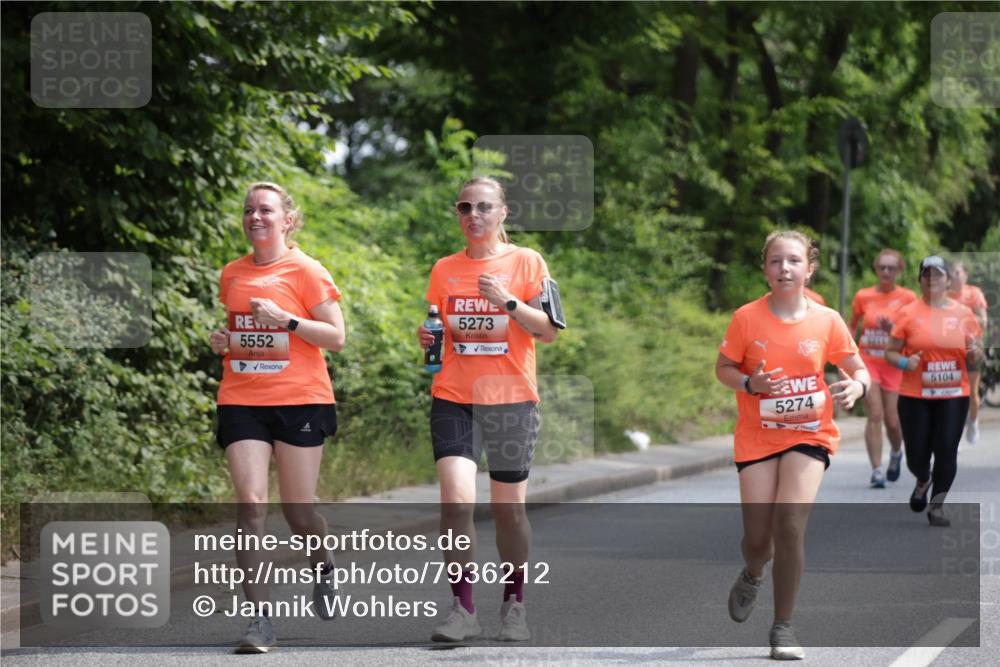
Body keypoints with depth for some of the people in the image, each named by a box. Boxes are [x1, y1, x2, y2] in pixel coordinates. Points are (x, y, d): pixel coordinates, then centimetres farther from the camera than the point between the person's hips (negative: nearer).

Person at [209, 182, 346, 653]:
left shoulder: (305, 271, -4)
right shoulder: (232, 274, 11)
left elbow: (336, 337, -6)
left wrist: (285, 319, -18)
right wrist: (222, 341, 4)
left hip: (300, 401, -3)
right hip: (242, 401, 3)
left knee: (298, 509, 4)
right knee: (250, 503, -11)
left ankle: (323, 568, 38)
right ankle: (260, 618, -11)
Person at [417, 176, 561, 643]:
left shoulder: (526, 262, 2)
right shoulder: (444, 270, 10)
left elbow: (549, 331, -3)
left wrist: (509, 302, -17)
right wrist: (425, 338, -1)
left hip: (511, 400, -1)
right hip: (454, 399, 2)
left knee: (509, 509, 6)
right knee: (456, 500, -15)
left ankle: (513, 604, 25)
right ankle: (462, 610, -9)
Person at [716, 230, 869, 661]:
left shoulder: (827, 321, -5)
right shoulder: (747, 318, -7)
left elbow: (858, 370, 3)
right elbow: (723, 368, 3)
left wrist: (855, 387, -20)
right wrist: (750, 383, -18)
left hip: (809, 435, -1)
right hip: (757, 436, 1)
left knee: (791, 521, -19)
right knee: (757, 537, 0)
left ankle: (783, 626, -5)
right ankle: (753, 574, 41)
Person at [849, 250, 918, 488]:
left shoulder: (907, 298, -2)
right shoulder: (863, 296, 3)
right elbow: (852, 325, 16)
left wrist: (893, 328, -19)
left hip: (894, 363, 0)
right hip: (868, 361, 0)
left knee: (892, 421, 1)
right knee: (875, 415, -13)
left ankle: (896, 453, 34)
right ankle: (877, 470, -11)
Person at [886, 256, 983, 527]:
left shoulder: (964, 314, 5)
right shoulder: (908, 314, -1)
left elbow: (976, 359, 12)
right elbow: (890, 352, 4)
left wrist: (975, 354, -12)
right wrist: (905, 362, -17)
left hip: (953, 396, 1)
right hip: (915, 396, -1)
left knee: (947, 451, -7)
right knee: (917, 454, 1)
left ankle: (937, 506, 7)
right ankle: (923, 482, 37)